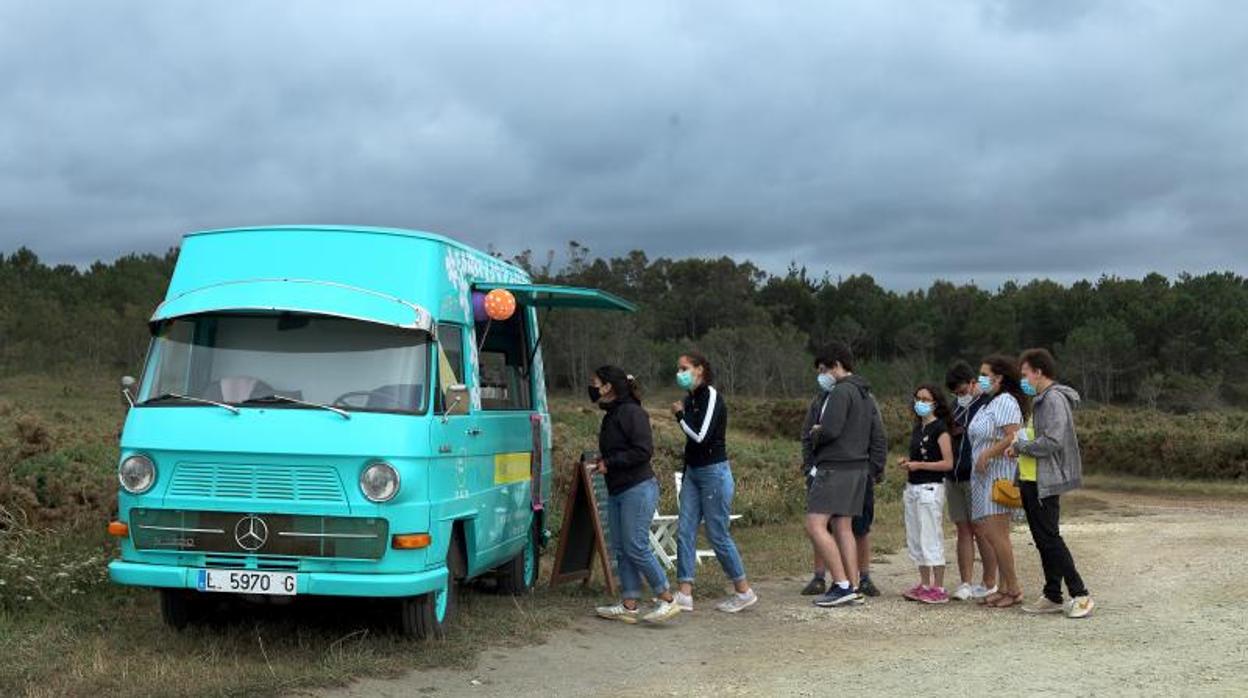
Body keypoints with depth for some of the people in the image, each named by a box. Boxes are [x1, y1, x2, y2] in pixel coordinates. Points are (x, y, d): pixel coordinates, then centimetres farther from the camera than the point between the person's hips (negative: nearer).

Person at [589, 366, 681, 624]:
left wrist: (609, 463, -16)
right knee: (621, 549, 9)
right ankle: (629, 605, 13)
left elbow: (644, 450, -21)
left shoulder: (632, 412, -14)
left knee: (636, 547, -10)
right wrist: (602, 459, 4)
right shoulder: (610, 416, 16)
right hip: (616, 492, 10)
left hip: (638, 489, -10)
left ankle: (667, 601, -1)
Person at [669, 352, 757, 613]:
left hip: (714, 472, -8)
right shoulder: (690, 399, 11)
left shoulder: (711, 397, -13)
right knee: (685, 531, 2)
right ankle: (685, 594, 3)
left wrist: (680, 414, -9)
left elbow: (701, 436, -22)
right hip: (693, 472, 8)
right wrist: (686, 473, 21)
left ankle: (744, 592, 11)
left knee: (718, 534, -2)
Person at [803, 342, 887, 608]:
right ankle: (854, 587, 10)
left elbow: (830, 430, -23)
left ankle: (842, 585, -14)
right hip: (859, 468, 10)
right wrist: (869, 466, 19)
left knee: (815, 525, -10)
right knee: (843, 527, 12)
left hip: (835, 468, -10)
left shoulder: (841, 392, -12)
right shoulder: (866, 395, 18)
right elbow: (879, 438, 19)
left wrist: (814, 433, -2)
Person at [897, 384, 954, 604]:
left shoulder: (939, 429, -9)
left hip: (930, 488, -8)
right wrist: (906, 462, 5)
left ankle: (938, 589, -1)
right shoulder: (917, 428, 15)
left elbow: (948, 463, -14)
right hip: (912, 487, 9)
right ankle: (924, 584, 19)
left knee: (931, 539, -7)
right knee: (914, 540, 10)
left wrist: (918, 465, -17)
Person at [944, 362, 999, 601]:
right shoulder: (957, 407, 16)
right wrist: (951, 431, 5)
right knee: (963, 529, 7)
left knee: (982, 531, -1)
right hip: (954, 477, 7)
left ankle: (990, 584, 8)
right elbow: (947, 436, 26)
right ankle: (966, 583, 9)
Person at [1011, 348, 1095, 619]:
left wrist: (1020, 446, -13)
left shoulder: (1054, 399, -15)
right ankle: (1052, 597, 18)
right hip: (1033, 481, 10)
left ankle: (1080, 595, -4)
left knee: (1050, 538, -8)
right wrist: (1020, 446, 4)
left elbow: (1052, 442, -24)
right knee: (1042, 540, 12)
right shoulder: (1042, 400, 17)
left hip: (1045, 482, -10)